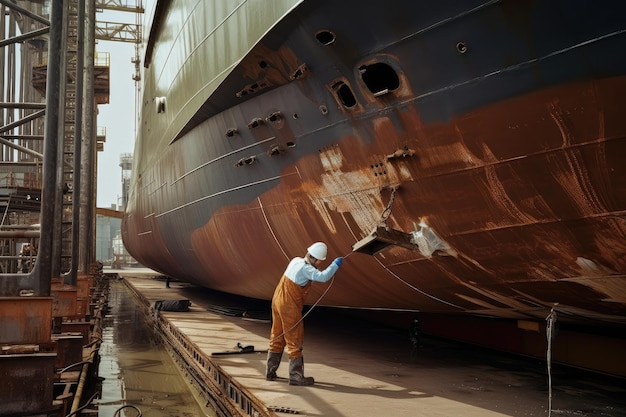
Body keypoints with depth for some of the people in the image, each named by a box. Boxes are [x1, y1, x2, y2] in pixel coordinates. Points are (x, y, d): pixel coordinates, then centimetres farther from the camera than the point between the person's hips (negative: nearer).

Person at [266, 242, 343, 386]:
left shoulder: (296, 260, 6)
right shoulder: (305, 268, -20)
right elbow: (322, 277, -34)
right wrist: (335, 264, -21)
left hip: (278, 301, 9)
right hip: (289, 307, -9)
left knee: (277, 339, 17)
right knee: (294, 341, 0)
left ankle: (270, 372, 26)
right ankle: (296, 376, 4)